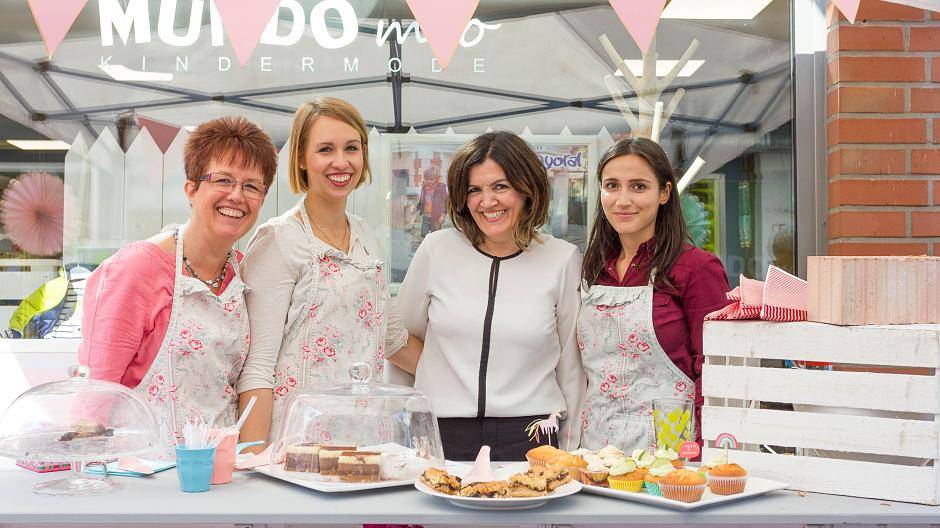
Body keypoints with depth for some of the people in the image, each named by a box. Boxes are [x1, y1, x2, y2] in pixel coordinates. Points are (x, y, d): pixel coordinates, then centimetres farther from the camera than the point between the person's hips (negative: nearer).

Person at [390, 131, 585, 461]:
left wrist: (571, 449, 7)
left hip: (531, 438, 0)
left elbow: (570, 365, 7)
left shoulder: (563, 260, 2)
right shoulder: (437, 249, 2)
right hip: (441, 436, 1)